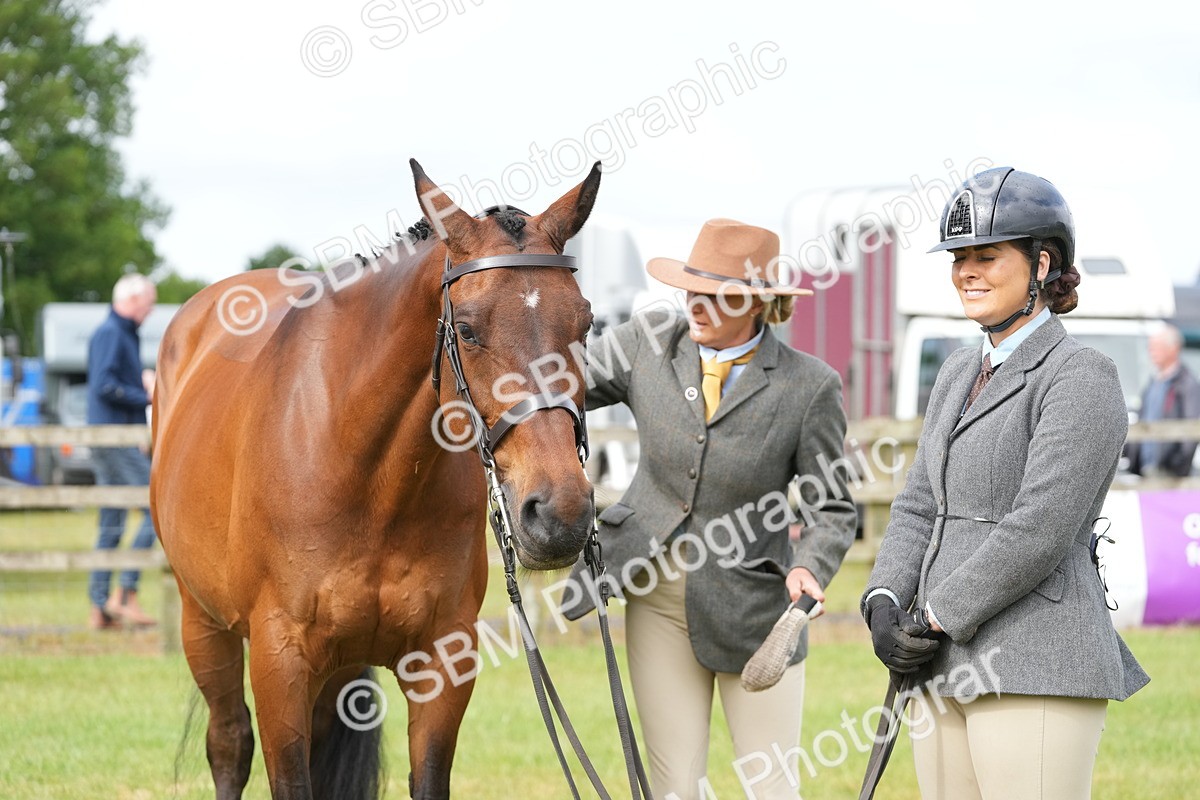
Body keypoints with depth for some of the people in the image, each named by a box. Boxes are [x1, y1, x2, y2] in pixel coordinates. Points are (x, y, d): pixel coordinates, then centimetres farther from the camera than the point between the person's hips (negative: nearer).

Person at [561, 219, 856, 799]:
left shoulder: (809, 386, -9)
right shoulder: (649, 343, -3)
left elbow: (833, 508, -4)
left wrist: (810, 568, -23)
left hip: (752, 605, -2)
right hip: (656, 593, 2)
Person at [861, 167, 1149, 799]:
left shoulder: (1080, 378, -9)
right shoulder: (959, 374, 19)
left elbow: (1041, 528, -17)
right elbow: (919, 507, 16)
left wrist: (933, 619, -13)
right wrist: (885, 604, -2)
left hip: (1035, 675, -8)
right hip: (945, 671, 8)